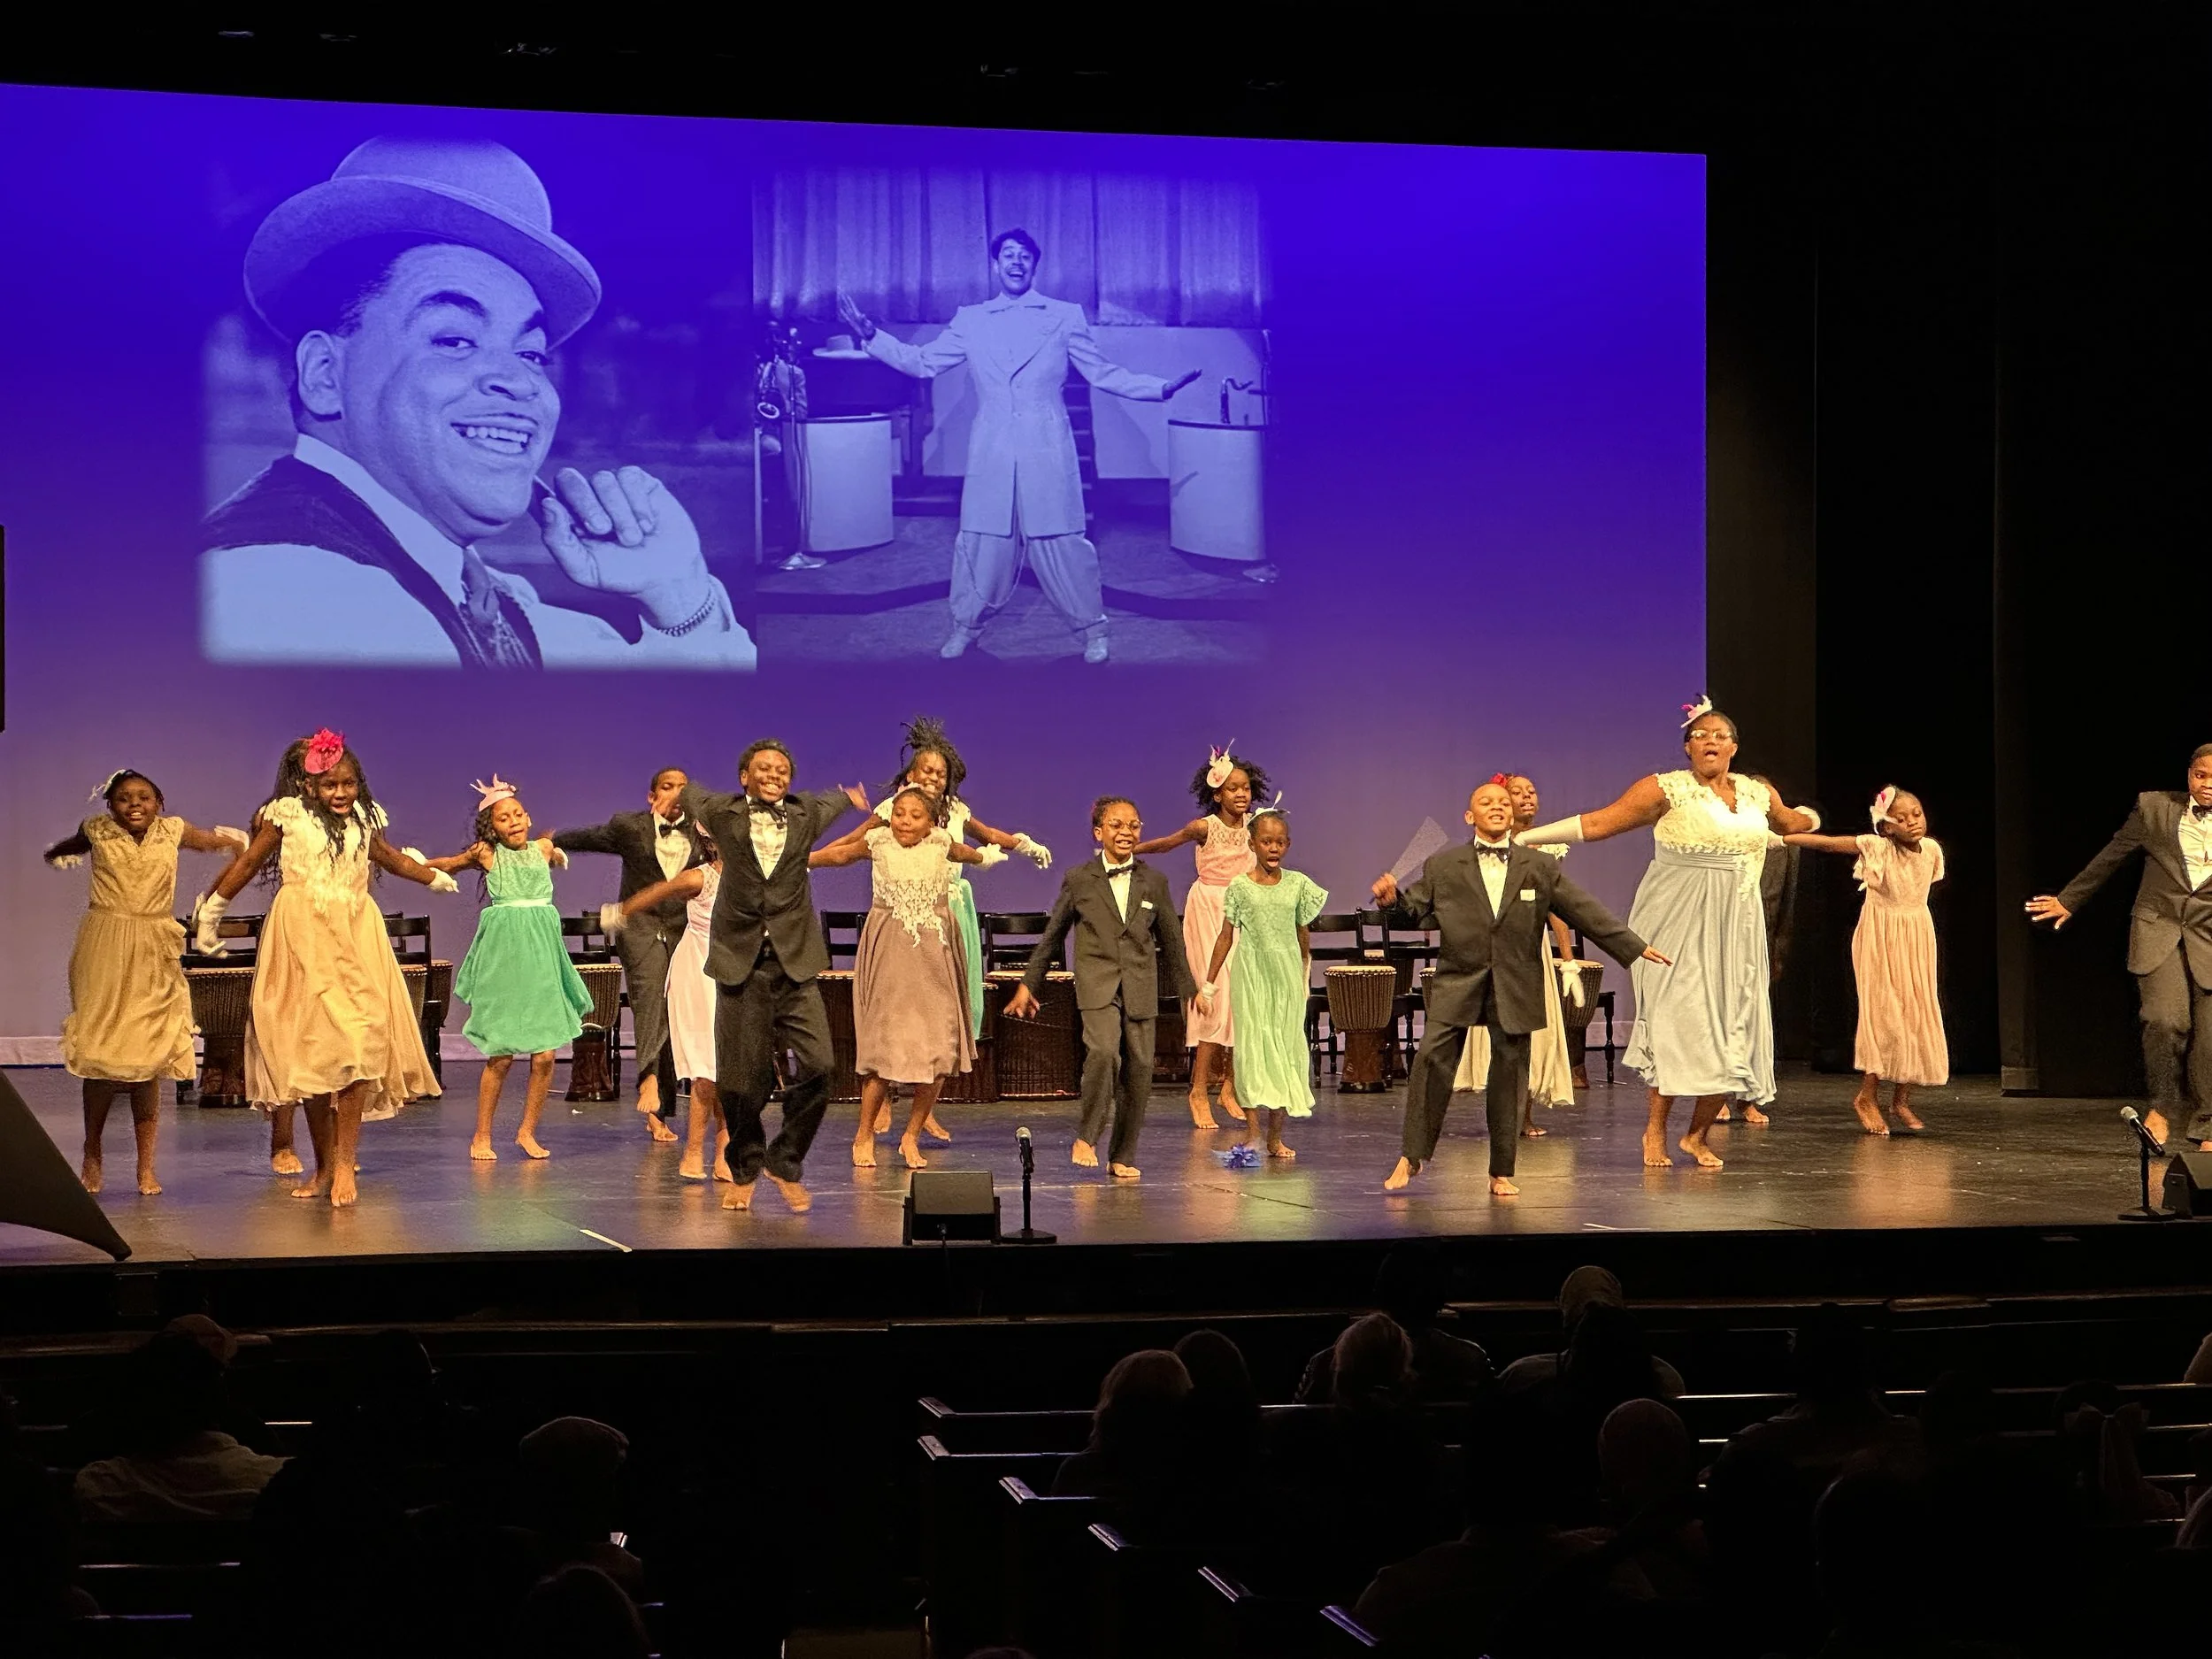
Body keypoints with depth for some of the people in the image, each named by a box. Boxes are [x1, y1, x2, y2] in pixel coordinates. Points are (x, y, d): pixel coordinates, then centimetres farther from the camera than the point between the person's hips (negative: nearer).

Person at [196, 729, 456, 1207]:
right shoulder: (287, 816, 1)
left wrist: (438, 878, 44)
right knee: (310, 1050, -1)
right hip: (302, 936, -2)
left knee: (358, 1043, -12)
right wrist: (210, 912, 12)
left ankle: (344, 1164, -11)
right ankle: (324, 1167, 8)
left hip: (357, 934, 2)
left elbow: (392, 858, 31)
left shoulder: (364, 819, 11)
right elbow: (247, 864, 9)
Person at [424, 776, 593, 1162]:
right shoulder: (488, 855, 0)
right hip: (502, 956, -3)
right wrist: (466, 858, -6)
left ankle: (527, 1131, 12)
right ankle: (482, 1137, 9)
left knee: (545, 1055, -2)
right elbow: (432, 867, 7)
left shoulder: (543, 848, 10)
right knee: (500, 1056, -3)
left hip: (542, 957, 3)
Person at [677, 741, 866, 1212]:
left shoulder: (806, 815, 8)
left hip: (794, 961, 1)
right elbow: (689, 792, 25)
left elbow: (830, 801, 31)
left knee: (817, 1066, -9)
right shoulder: (721, 813, 4)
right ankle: (744, 1170, 24)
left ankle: (786, 1163, 11)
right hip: (741, 961, -1)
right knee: (740, 1077, 2)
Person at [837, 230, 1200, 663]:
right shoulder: (970, 321, 11)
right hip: (991, 455, 2)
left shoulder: (1065, 317, 7)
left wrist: (1161, 388, -4)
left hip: (1047, 453, -2)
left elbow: (1103, 373, 7)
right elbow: (923, 363, 10)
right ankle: (966, 627, 16)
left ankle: (1092, 631, 10)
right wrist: (871, 335, 0)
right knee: (983, 543, 2)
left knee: (1062, 543, -2)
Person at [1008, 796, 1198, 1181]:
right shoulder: (1079, 880, 4)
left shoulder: (1154, 882, 9)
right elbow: (1052, 935, 12)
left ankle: (1123, 1157, 13)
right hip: (1097, 982, -3)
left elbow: (1170, 941, 17)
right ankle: (1087, 1138, -9)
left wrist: (1188, 989, 20)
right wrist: (1028, 983, 14)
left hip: (1141, 986, 3)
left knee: (1139, 1068, 1)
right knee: (1103, 1052, -25)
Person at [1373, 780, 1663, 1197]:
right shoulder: (1443, 867, 7)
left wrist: (1635, 946, 5)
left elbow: (1585, 912, 8)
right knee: (1432, 1061, -12)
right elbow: (1416, 911, 11)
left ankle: (1502, 1173, 12)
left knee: (1509, 1075, 3)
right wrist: (1392, 899, -12)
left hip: (1516, 988, 1)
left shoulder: (1541, 868, 8)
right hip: (1457, 983, -1)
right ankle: (1411, 1157, -1)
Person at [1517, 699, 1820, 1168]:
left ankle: (1697, 1135, 12)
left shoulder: (1759, 793, 11)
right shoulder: (1666, 790, -5)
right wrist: (1526, 836, -13)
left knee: (1732, 1035, -1)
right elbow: (1597, 822, -8)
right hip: (1678, 926, -5)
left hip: (1736, 930, 5)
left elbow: (1790, 822, 35)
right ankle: (1656, 1130, 5)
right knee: (1679, 1022, -10)